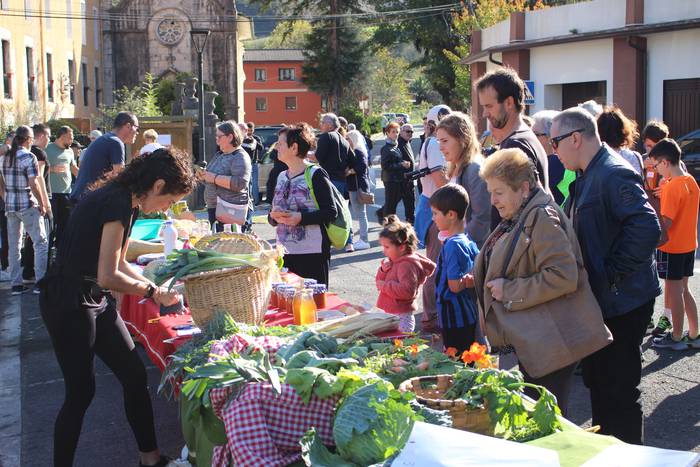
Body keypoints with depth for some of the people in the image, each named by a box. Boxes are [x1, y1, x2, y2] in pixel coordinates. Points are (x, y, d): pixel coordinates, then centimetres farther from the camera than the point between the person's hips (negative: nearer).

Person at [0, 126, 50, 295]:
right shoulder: (29, 157, -12)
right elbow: (34, 184, -17)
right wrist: (42, 205, -9)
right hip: (28, 205, -7)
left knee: (14, 246, 11)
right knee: (41, 243, 2)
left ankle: (16, 284, 13)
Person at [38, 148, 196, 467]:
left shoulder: (126, 202, 8)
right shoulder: (118, 204, -23)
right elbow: (108, 276, -24)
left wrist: (155, 289, 6)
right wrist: (153, 291, -10)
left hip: (96, 300, 10)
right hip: (68, 305, -10)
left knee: (134, 375, 11)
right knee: (81, 392, -1)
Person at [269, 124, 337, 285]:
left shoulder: (316, 175, -8)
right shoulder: (281, 177, 14)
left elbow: (331, 212, -13)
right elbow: (272, 217, 17)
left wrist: (301, 218, -22)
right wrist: (274, 217, -6)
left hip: (313, 253, -6)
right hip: (285, 252, 6)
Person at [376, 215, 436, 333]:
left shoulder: (407, 265, -18)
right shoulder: (395, 261, 12)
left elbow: (408, 291, -30)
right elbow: (380, 281, 21)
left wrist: (385, 286, -22)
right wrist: (383, 270, -1)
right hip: (388, 315, 10)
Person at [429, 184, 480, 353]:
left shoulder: (452, 245, -19)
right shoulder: (468, 241, 7)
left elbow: (455, 285, -22)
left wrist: (467, 280, -7)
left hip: (454, 319, -9)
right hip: (468, 316, 9)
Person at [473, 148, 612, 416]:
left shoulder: (543, 217, -17)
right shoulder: (516, 219, 14)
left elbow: (563, 276, -27)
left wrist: (508, 291, -20)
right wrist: (479, 280, 8)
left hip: (549, 343, -10)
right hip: (529, 341, 10)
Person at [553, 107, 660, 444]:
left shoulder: (614, 174, -20)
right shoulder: (587, 178, 12)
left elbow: (647, 228, -30)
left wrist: (611, 274, -23)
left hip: (621, 303, -10)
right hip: (600, 300, 10)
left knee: (619, 391, -1)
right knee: (598, 382, 21)